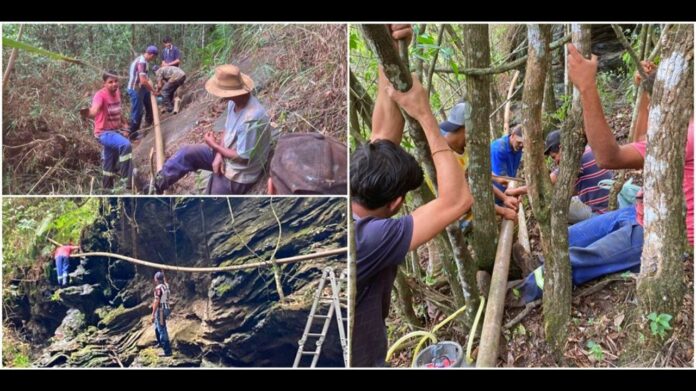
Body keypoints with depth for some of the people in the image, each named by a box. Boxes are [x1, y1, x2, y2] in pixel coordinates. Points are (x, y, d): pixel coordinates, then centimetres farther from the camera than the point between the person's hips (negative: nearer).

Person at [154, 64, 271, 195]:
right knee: (187, 153, 3)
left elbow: (243, 157, -29)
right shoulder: (235, 101, -9)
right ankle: (158, 183, 15)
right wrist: (219, 155, -8)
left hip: (238, 173, -8)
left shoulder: (252, 118, -38)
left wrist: (215, 146, -16)